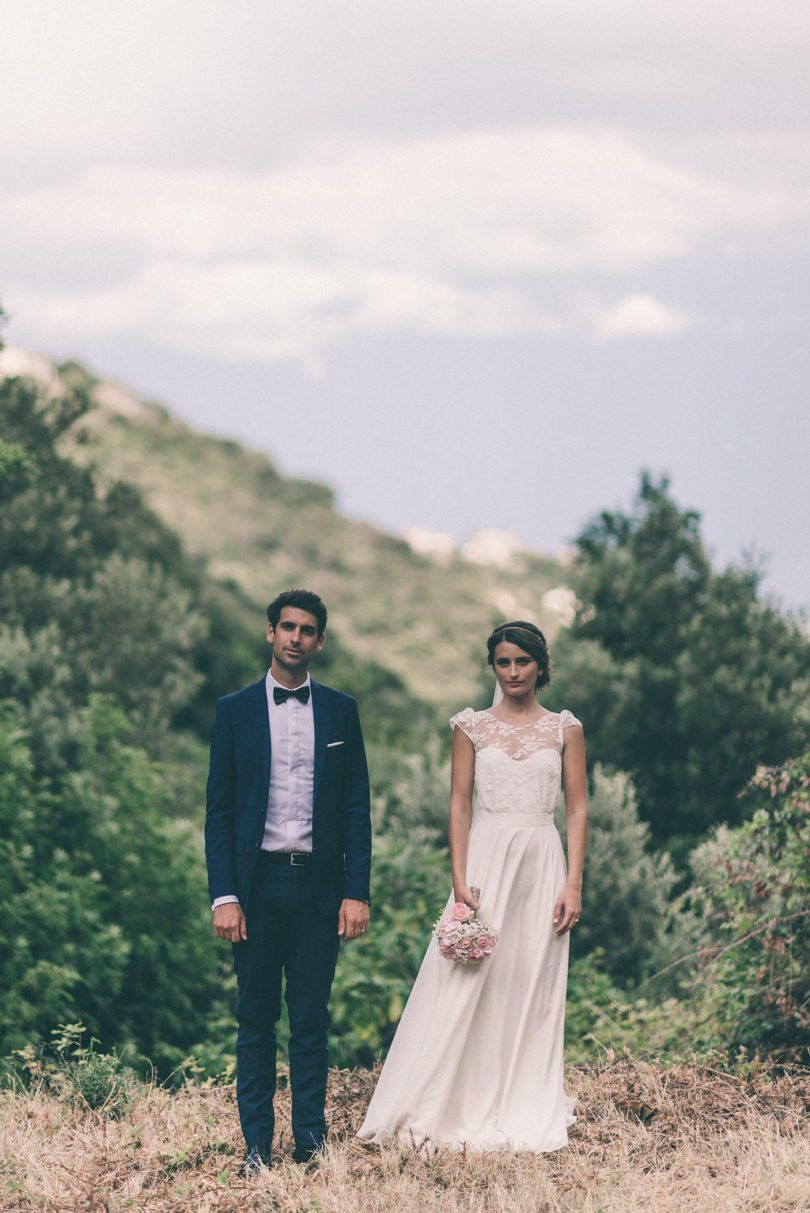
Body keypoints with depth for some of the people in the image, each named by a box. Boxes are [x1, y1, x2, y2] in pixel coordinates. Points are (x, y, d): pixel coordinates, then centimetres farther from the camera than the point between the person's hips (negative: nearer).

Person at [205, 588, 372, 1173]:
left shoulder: (340, 710, 8)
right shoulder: (236, 710, 5)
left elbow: (357, 807, 7)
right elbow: (219, 810, 4)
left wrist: (357, 892, -2)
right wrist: (224, 897, -5)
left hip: (319, 883, 1)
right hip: (258, 880, 0)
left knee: (312, 1020, 3)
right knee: (256, 1021, 2)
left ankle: (312, 1140, 8)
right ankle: (257, 1145, 7)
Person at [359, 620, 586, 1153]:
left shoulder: (565, 729, 6)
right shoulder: (472, 727, 5)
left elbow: (578, 810, 5)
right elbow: (459, 805, 2)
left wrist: (574, 883, -5)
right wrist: (460, 884, -8)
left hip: (542, 866, 1)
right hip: (486, 861, 0)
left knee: (532, 987, 3)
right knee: (469, 985, -4)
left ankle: (527, 1113, 10)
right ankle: (459, 1109, 2)